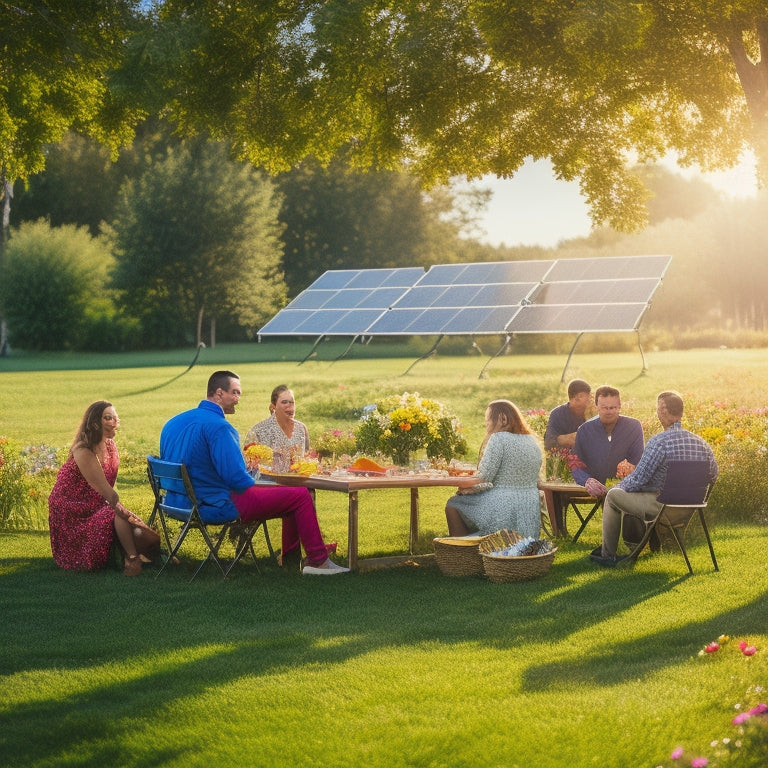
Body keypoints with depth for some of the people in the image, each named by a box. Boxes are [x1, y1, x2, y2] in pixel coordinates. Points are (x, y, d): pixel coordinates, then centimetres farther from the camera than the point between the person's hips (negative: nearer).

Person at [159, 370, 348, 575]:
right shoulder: (218, 426, -21)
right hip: (216, 507, -10)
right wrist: (253, 486, -2)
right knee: (301, 496, -3)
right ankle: (318, 561, 8)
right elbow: (236, 477, -24)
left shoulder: (172, 423, 8)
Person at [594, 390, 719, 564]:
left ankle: (607, 556, 20)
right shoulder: (701, 443, 0)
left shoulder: (659, 441, -21)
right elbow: (713, 476, 14)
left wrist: (618, 487, 2)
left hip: (662, 507, -8)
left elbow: (638, 480, -18)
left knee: (613, 496, 13)